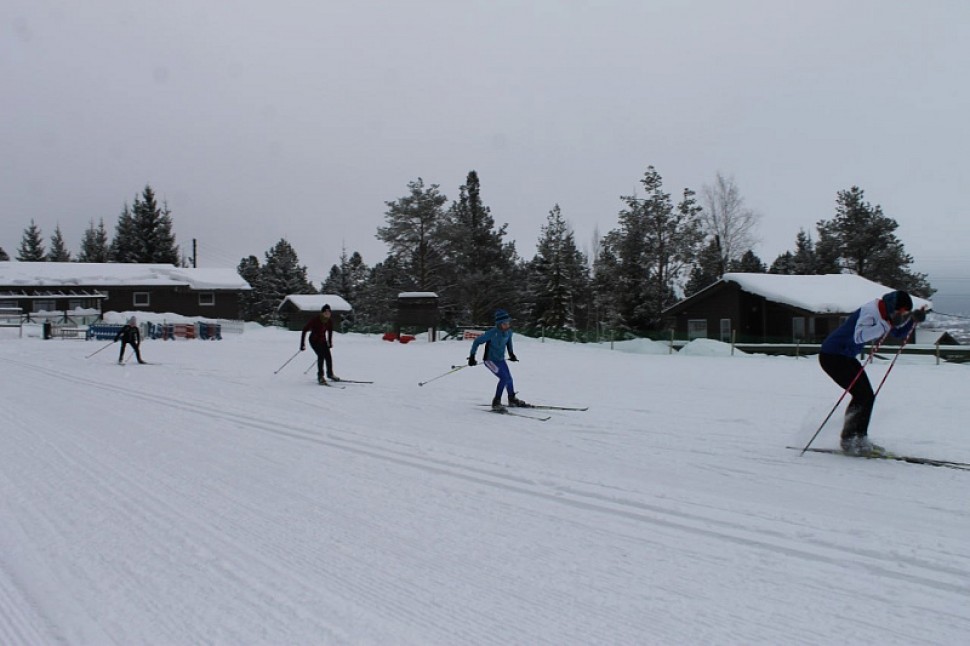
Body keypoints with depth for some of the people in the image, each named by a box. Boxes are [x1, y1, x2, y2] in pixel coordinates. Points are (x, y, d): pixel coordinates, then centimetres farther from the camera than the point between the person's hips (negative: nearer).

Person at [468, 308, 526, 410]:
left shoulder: (509, 332, -9)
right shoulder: (493, 333, -28)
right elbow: (477, 341, -18)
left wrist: (511, 353, 23)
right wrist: (472, 356, -17)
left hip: (501, 359, 7)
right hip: (490, 359, -7)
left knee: (509, 378, 16)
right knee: (504, 377, -20)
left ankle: (512, 399, 40)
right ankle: (496, 402, -13)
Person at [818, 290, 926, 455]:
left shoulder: (886, 314, 5)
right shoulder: (870, 312, -24)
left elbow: (899, 333, 19)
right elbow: (859, 336, -39)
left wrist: (913, 319, 0)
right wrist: (888, 324, -40)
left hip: (846, 357, 10)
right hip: (832, 355, -10)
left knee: (867, 396, 9)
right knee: (862, 394, -13)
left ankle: (860, 439, 16)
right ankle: (848, 441, -5)